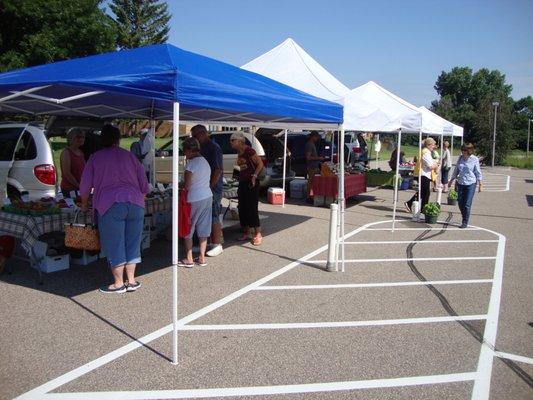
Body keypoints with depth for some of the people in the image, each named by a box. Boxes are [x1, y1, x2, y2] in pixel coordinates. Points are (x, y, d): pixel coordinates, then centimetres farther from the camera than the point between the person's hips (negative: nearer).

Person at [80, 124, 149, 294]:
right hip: (135, 204, 3)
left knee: (114, 246, 5)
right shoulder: (129, 156, 16)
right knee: (132, 244, 11)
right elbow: (144, 185, 15)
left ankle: (119, 283, 11)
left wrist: (84, 204, 26)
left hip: (110, 204, -3)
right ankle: (131, 281, 17)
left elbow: (85, 186, 10)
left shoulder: (95, 158, 9)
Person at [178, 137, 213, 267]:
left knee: (188, 230, 5)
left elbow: (187, 185, -19)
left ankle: (189, 259, 10)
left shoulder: (191, 164, -16)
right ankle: (202, 258, 18)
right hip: (208, 197, 8)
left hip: (194, 200, -8)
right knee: (203, 230, 12)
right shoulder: (205, 161, 10)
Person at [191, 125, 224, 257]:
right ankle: (213, 242, 24)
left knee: (214, 218, -3)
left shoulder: (214, 148, -13)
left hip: (213, 188, -9)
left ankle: (217, 245, 6)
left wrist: (210, 187, -21)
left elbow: (218, 170, -19)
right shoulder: (203, 148, 15)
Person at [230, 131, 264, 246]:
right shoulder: (239, 152, 12)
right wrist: (240, 178, 12)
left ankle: (257, 235, 3)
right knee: (242, 209, 10)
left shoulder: (249, 150, -12)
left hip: (251, 183, -9)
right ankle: (246, 233, 21)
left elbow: (260, 164, -14)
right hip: (242, 182, 9)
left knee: (252, 209, -6)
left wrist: (254, 176, -20)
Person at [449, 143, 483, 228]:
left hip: (471, 184, -4)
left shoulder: (474, 159, -6)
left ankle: (465, 222, 5)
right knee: (460, 203, 7)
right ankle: (464, 217, 28)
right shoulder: (460, 158, 5)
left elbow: (478, 172, -1)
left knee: (467, 204, -4)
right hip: (460, 183, 4)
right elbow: (456, 170, 15)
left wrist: (480, 184, -1)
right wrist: (452, 180, 18)